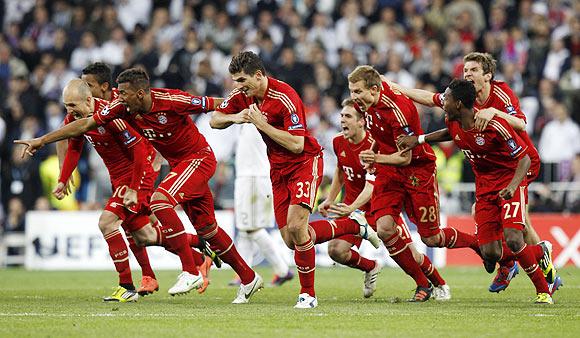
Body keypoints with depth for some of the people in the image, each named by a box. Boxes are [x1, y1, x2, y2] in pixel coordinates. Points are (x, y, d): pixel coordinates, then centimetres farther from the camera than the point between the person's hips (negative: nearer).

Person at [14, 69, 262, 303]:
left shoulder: (172, 101, -26)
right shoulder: (122, 108, -9)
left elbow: (215, 104, -15)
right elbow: (85, 124, -6)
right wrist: (42, 140, -8)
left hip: (199, 158, -7)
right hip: (178, 164, 7)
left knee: (159, 200, -26)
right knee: (206, 228, 10)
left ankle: (190, 272, -23)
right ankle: (249, 278, 25)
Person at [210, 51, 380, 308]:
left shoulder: (285, 98, -25)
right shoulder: (243, 95, -3)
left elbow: (296, 145, -27)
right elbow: (214, 120, 7)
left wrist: (262, 124, -28)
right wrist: (235, 118, -15)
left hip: (305, 162, -8)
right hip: (278, 169, 8)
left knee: (296, 227, -22)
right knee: (290, 240, 3)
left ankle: (308, 293, -8)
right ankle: (356, 227, 23)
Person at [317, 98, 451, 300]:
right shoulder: (339, 142, -4)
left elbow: (371, 187, -32)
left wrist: (351, 208, -48)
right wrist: (330, 200, 16)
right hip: (351, 207, 5)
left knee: (411, 254, -6)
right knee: (336, 251, -17)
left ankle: (439, 285, 23)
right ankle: (371, 268, 14)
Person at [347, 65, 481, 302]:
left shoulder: (397, 109, -28)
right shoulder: (366, 102, -6)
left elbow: (406, 157, -24)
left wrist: (378, 158, -40)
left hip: (418, 169, -6)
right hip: (388, 171, 7)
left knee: (431, 238, 0)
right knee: (384, 229, -13)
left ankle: (478, 243, 30)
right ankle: (422, 284, 0)